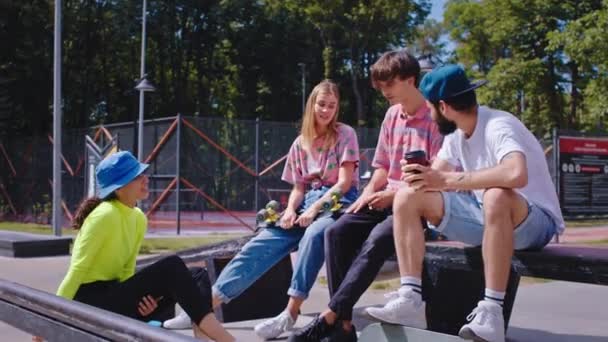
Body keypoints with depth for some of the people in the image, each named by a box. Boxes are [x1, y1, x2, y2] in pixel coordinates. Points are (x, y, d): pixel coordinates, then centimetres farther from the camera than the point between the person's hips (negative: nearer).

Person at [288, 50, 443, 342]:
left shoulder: (434, 117, -8)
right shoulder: (392, 115, 15)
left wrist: (395, 194, -17)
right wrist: (368, 194, 0)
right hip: (387, 199, 7)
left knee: (376, 240, -34)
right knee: (337, 232, -18)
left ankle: (329, 317, -31)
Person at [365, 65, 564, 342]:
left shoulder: (498, 127, -23)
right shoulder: (456, 134, 3)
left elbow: (516, 174, -43)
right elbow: (435, 177, 9)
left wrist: (448, 180, -36)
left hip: (535, 221, -8)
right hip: (487, 217, 8)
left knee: (497, 196, -43)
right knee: (407, 198, -5)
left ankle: (491, 313, -35)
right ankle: (411, 301, -11)